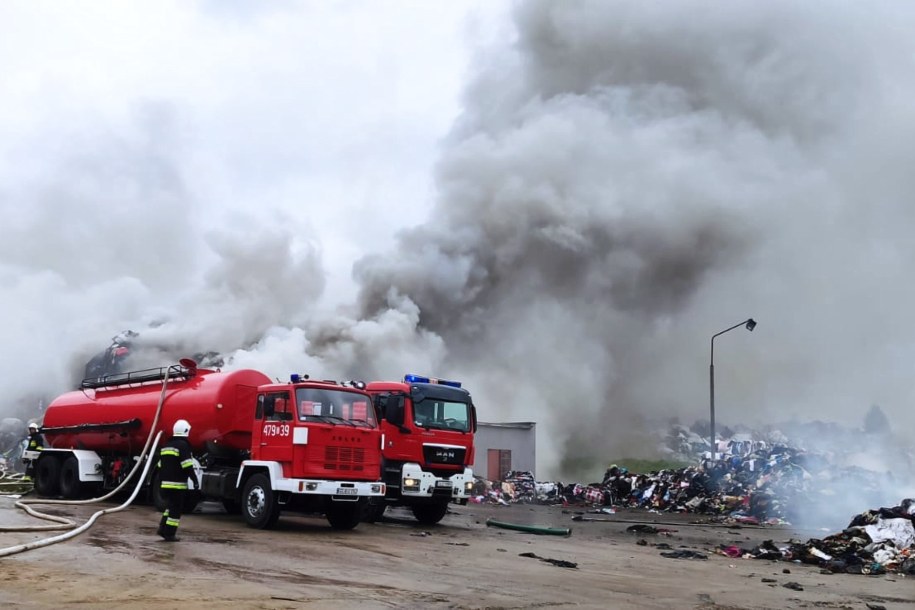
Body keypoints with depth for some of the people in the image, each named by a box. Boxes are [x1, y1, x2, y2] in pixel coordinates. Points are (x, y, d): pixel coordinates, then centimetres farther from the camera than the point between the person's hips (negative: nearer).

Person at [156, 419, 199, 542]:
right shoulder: (183, 445, -12)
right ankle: (169, 534, -1)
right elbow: (187, 466, -19)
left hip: (165, 483, 8)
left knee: (170, 506, 20)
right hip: (178, 484, -8)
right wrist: (195, 480, -16)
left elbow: (161, 465, 21)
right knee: (176, 509, -2)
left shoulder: (166, 445, 15)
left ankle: (162, 528, 13)